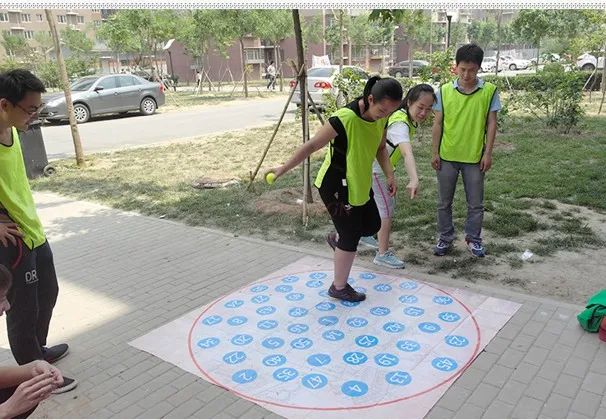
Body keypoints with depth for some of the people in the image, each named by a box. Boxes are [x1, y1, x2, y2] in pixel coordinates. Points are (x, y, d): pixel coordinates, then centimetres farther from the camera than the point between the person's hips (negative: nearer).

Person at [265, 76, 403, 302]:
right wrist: (284, 168, -28)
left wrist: (389, 175, 0)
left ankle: (337, 238, 48)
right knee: (351, 239, 2)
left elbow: (380, 148, 12)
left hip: (360, 184, 8)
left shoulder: (381, 119, -4)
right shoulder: (345, 118, -29)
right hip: (336, 187, -8)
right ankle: (339, 287, 23)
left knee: (372, 226, 20)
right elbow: (312, 145, -26)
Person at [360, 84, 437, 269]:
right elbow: (407, 153, -53)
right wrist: (414, 179, -66)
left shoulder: (404, 115, -6)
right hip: (376, 168, -10)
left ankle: (366, 234, 42)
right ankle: (383, 254, 5)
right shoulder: (400, 124, -35)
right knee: (387, 209, -5)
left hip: (383, 166, 10)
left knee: (382, 204, 23)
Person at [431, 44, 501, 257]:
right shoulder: (444, 90, -2)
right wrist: (435, 152, -1)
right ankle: (445, 238, 25)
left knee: (475, 203, 10)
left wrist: (488, 153, -6)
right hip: (447, 156, 1)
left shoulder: (489, 91, -4)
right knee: (444, 202, 10)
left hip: (474, 157, -1)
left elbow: (491, 124, -2)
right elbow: (438, 123, 2)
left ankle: (473, 238, 27)